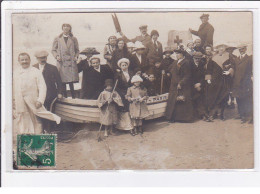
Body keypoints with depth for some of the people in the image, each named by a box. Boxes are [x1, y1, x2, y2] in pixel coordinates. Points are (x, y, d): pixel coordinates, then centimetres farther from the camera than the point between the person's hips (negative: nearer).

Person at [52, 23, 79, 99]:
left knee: (71, 81, -6)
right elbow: (53, 50, 12)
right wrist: (56, 56, -5)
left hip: (71, 62, 0)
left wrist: (76, 56, 0)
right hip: (62, 63, 0)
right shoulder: (57, 39, 11)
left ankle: (73, 97, 2)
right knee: (63, 82, -2)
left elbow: (77, 50, 18)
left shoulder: (74, 39, 12)